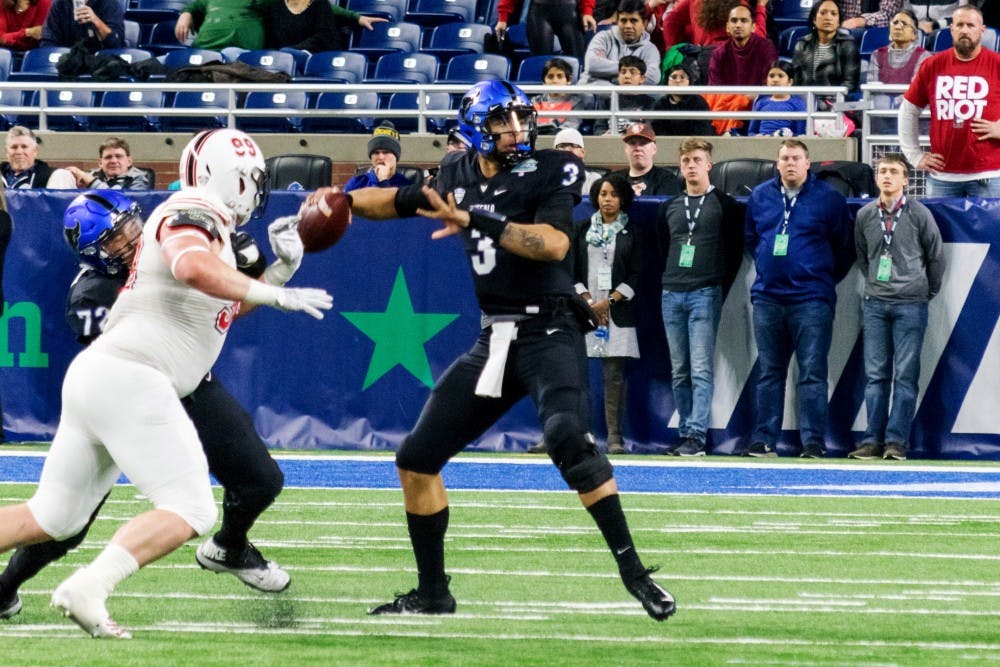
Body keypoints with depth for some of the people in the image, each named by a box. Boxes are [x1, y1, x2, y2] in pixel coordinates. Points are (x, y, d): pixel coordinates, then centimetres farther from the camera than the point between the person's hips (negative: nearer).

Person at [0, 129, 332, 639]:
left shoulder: (195, 220, 21)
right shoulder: (193, 215, -8)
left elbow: (220, 307, 28)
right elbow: (195, 269, -30)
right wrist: (277, 295, -25)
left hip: (93, 373, 10)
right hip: (129, 380, -10)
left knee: (50, 517, 15)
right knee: (189, 511, -10)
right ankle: (87, 590, -23)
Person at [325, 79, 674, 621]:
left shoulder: (548, 171, -9)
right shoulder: (458, 175, 8)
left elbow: (554, 243, -26)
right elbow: (405, 201, 27)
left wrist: (474, 220, -32)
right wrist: (344, 202, 13)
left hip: (550, 333, -7)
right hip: (492, 341, 7)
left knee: (568, 438, -32)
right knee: (416, 459, 6)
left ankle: (633, 572, -27)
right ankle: (432, 593, 20)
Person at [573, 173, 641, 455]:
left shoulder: (632, 232, 7)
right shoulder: (581, 229, 12)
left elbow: (636, 275, 3)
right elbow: (571, 269, 8)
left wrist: (609, 302, -7)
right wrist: (588, 301, -4)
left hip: (617, 311, -1)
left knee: (615, 374, -5)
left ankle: (614, 437, -6)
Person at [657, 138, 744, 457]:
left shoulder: (725, 205, 1)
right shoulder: (669, 208, 15)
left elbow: (736, 250, 1)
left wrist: (720, 286, -2)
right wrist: (669, 281, 13)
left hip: (705, 295, -5)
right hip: (671, 295, 5)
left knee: (701, 368, -12)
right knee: (679, 371, 5)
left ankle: (697, 435, -17)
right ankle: (684, 432, 9)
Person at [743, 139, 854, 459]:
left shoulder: (829, 198, -1)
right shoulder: (760, 196, 10)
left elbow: (845, 246, 5)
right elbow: (750, 238, 24)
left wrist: (826, 277, 6)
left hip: (811, 300, -4)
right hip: (767, 299, 4)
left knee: (812, 373, -6)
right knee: (768, 372, 7)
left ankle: (813, 441, -6)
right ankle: (764, 439, 10)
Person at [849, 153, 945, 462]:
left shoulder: (918, 214, -2)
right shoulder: (865, 216, 6)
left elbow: (936, 256, 7)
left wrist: (929, 290, 12)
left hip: (910, 305, -3)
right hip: (875, 304, 3)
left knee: (906, 375, -5)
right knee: (876, 374, 2)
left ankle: (896, 440, -5)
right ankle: (873, 440, 3)